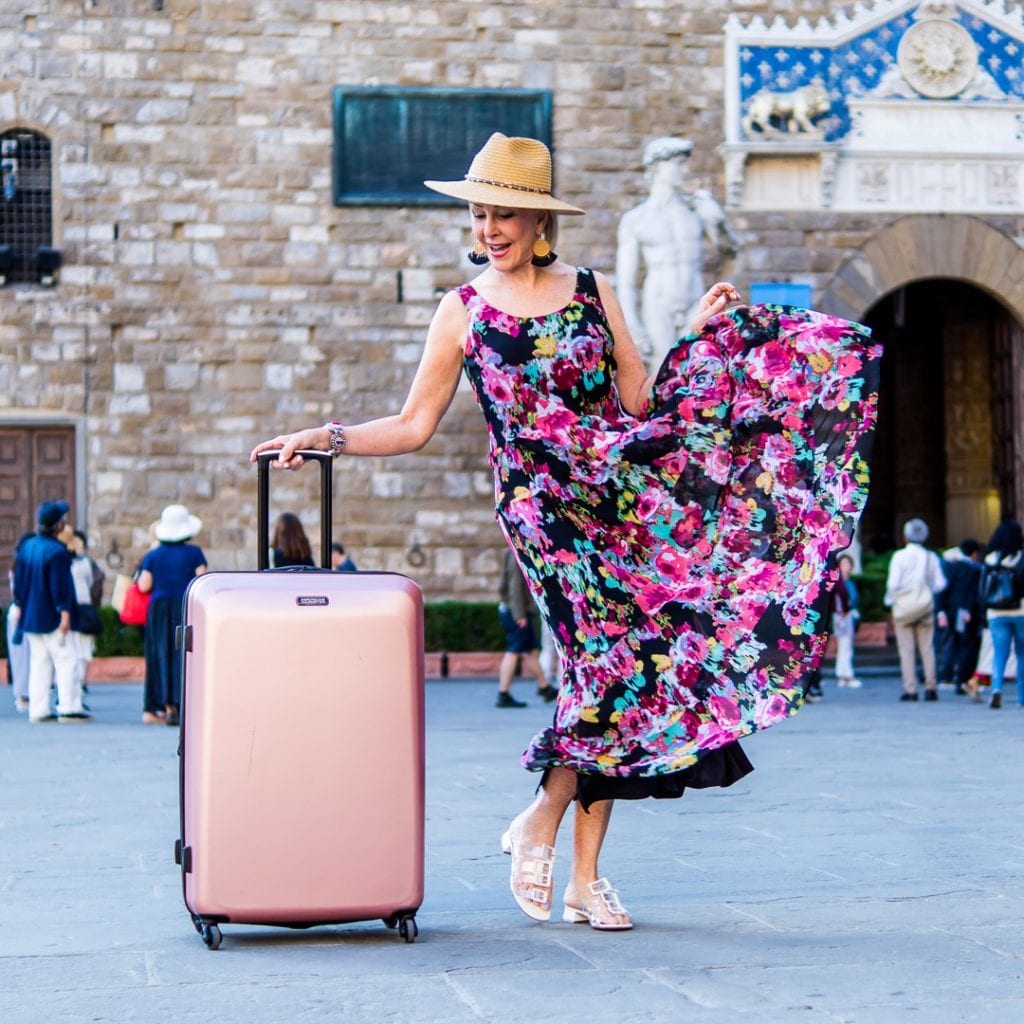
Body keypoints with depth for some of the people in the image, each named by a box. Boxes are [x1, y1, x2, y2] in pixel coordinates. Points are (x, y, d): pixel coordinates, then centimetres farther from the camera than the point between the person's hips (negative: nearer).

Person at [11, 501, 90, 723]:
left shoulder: (26, 547, 9)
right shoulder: (56, 551, -17)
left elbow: (18, 581, 15)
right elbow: (60, 586, -20)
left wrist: (21, 605, 23)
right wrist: (64, 612, -18)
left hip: (30, 618, 8)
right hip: (51, 619, -8)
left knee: (39, 662, 10)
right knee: (66, 659, -3)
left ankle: (38, 710, 9)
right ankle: (68, 707, -6)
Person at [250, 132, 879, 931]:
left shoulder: (593, 293, 10)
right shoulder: (464, 313, 6)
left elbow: (642, 401, 9)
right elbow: (413, 426, 6)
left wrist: (700, 338, 1)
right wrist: (324, 438, -4)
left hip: (619, 490, 3)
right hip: (540, 501, -3)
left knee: (617, 662, -2)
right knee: (616, 653, -18)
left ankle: (584, 873, 6)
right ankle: (540, 826, 2)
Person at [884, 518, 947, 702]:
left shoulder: (900, 556, -7)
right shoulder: (931, 557, 2)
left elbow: (893, 583, -11)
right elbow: (940, 584, 1)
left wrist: (889, 601, 4)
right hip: (926, 607, 3)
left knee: (906, 649, 0)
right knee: (927, 648, 7)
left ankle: (910, 689, -4)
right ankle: (931, 687, 2)